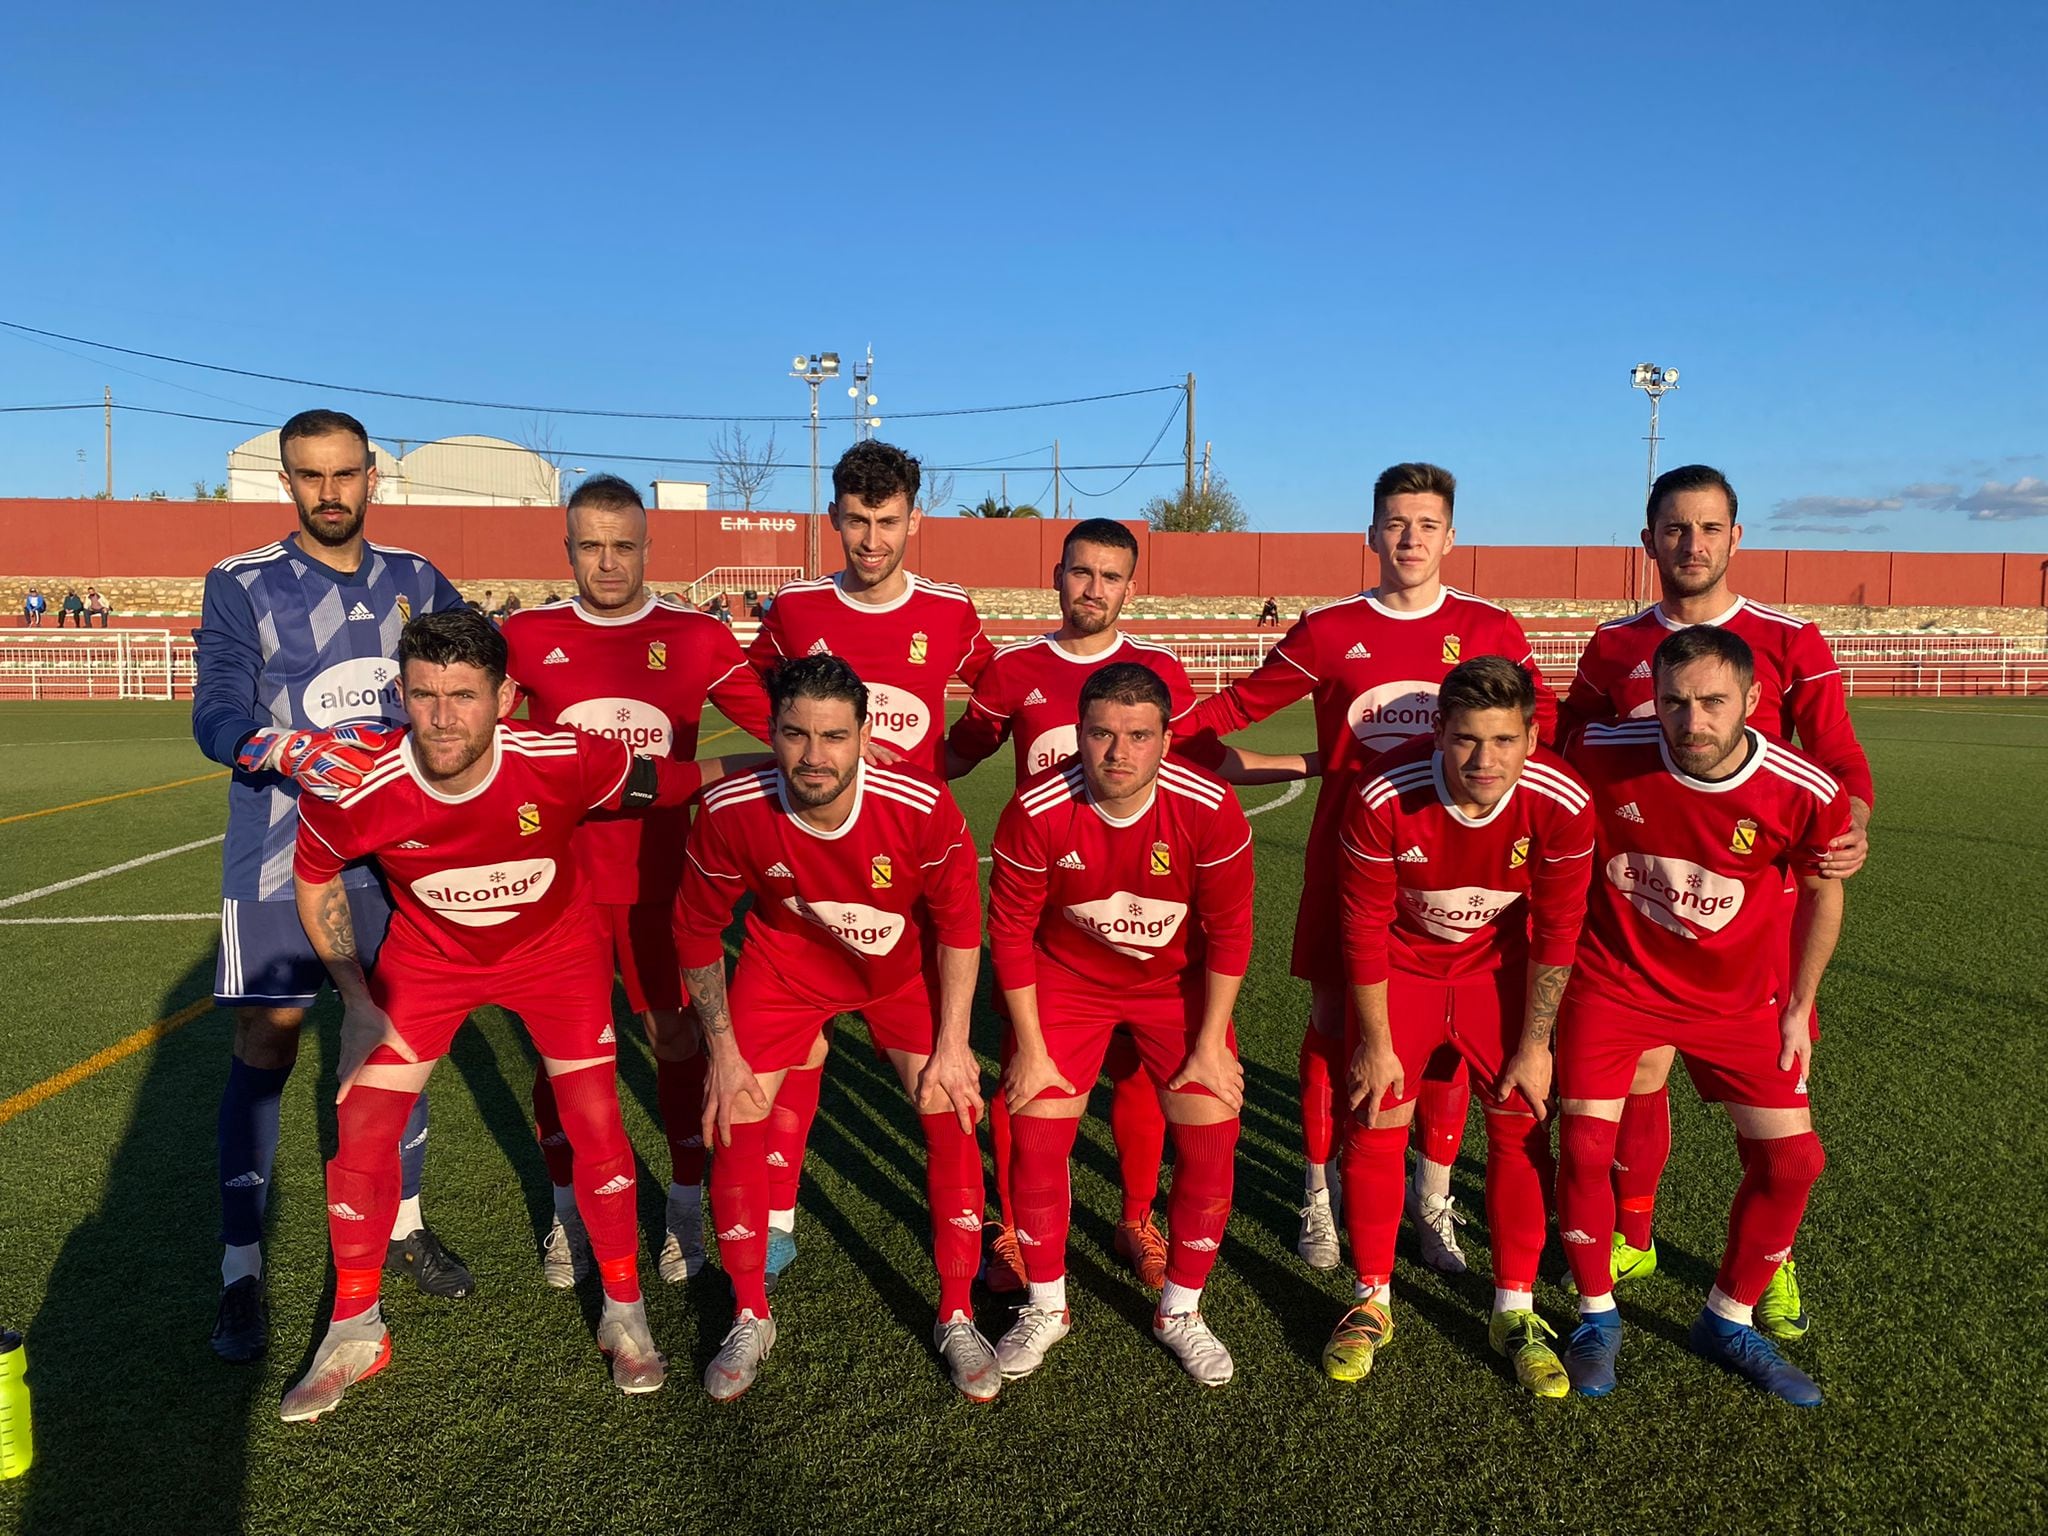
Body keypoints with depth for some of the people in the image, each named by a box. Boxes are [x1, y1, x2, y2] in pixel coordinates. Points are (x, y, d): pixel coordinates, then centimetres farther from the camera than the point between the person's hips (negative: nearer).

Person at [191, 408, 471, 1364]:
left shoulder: (413, 582, 7)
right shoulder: (240, 585, -3)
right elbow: (215, 718, -11)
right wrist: (294, 753, -30)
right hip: (278, 855, -3)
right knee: (265, 1048, -2)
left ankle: (404, 1227, 27)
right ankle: (240, 1270, 10)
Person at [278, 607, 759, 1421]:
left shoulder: (563, 761, -33)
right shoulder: (354, 795, -28)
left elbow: (678, 779, -16)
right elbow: (314, 879, -5)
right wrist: (356, 997, -8)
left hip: (557, 948, -1)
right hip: (428, 954, 2)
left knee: (596, 1124, -5)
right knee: (361, 1130, -2)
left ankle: (623, 1312, 19)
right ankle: (355, 1331, 23)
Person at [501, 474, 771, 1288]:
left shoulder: (696, 638, -3)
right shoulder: (527, 636, 1)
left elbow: (780, 729, -3)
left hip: (661, 878, -1)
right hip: (559, 878, 1)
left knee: (678, 1040, 6)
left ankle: (686, 1209, 25)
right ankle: (568, 1212, 29)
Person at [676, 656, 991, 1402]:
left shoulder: (921, 806, -32)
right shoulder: (730, 813, -29)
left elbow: (959, 920, -15)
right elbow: (697, 929, -11)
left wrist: (952, 1045, -12)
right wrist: (723, 1052, -8)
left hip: (904, 967, 0)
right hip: (786, 960, 1)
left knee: (952, 1116, -8)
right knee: (737, 1121, -5)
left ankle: (956, 1319, 12)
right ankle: (751, 1321, 19)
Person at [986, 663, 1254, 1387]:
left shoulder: (1210, 810, -25)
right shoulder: (1036, 811, -25)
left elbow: (1229, 931, -13)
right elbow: (1010, 929, -13)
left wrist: (1209, 1045, -11)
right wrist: (1030, 1049, -11)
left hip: (1177, 980, 0)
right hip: (1068, 975, 0)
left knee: (1212, 1135, -7)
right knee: (1036, 1134, -6)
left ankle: (1180, 1311, 17)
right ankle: (1046, 1306, 19)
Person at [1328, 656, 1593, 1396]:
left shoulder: (1561, 804, -27)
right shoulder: (1383, 799, -31)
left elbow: (1556, 930, -13)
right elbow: (1365, 927, -18)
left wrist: (1534, 1045, -8)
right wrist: (1377, 1043, -11)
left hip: (1498, 968, 1)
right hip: (1402, 963, -1)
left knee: (1521, 1126, -2)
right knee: (1375, 1124, -2)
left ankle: (1515, 1312, 16)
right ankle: (1372, 1302, 17)